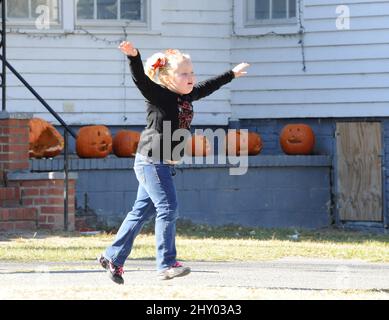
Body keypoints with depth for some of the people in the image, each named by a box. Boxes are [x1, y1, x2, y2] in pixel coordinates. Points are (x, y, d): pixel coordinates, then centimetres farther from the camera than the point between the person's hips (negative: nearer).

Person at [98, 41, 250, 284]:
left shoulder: (187, 96, 11)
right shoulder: (159, 96, -13)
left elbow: (208, 87, 28)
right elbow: (140, 79, -28)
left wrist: (232, 74, 39)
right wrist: (133, 56, -46)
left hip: (165, 164, 9)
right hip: (152, 161, -9)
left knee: (142, 211, 11)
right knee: (168, 208, -13)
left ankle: (113, 258, 18)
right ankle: (166, 264, -12)